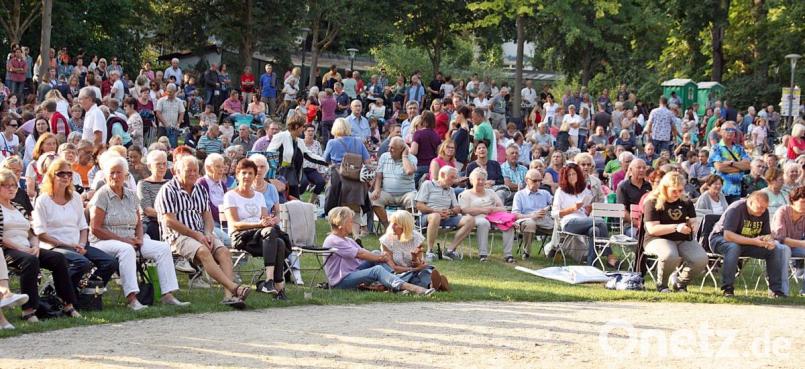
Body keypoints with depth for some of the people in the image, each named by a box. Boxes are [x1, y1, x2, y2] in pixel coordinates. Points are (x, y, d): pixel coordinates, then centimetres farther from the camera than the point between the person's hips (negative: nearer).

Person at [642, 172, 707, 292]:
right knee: (670, 256, -41)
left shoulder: (686, 202, 12)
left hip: (684, 240, 5)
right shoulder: (652, 203, -6)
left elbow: (694, 222, 16)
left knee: (701, 259, -24)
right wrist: (676, 227, -24)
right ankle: (661, 284, -9)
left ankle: (680, 280, 6)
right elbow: (652, 229, -14)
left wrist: (694, 226, -11)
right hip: (658, 239, -5)